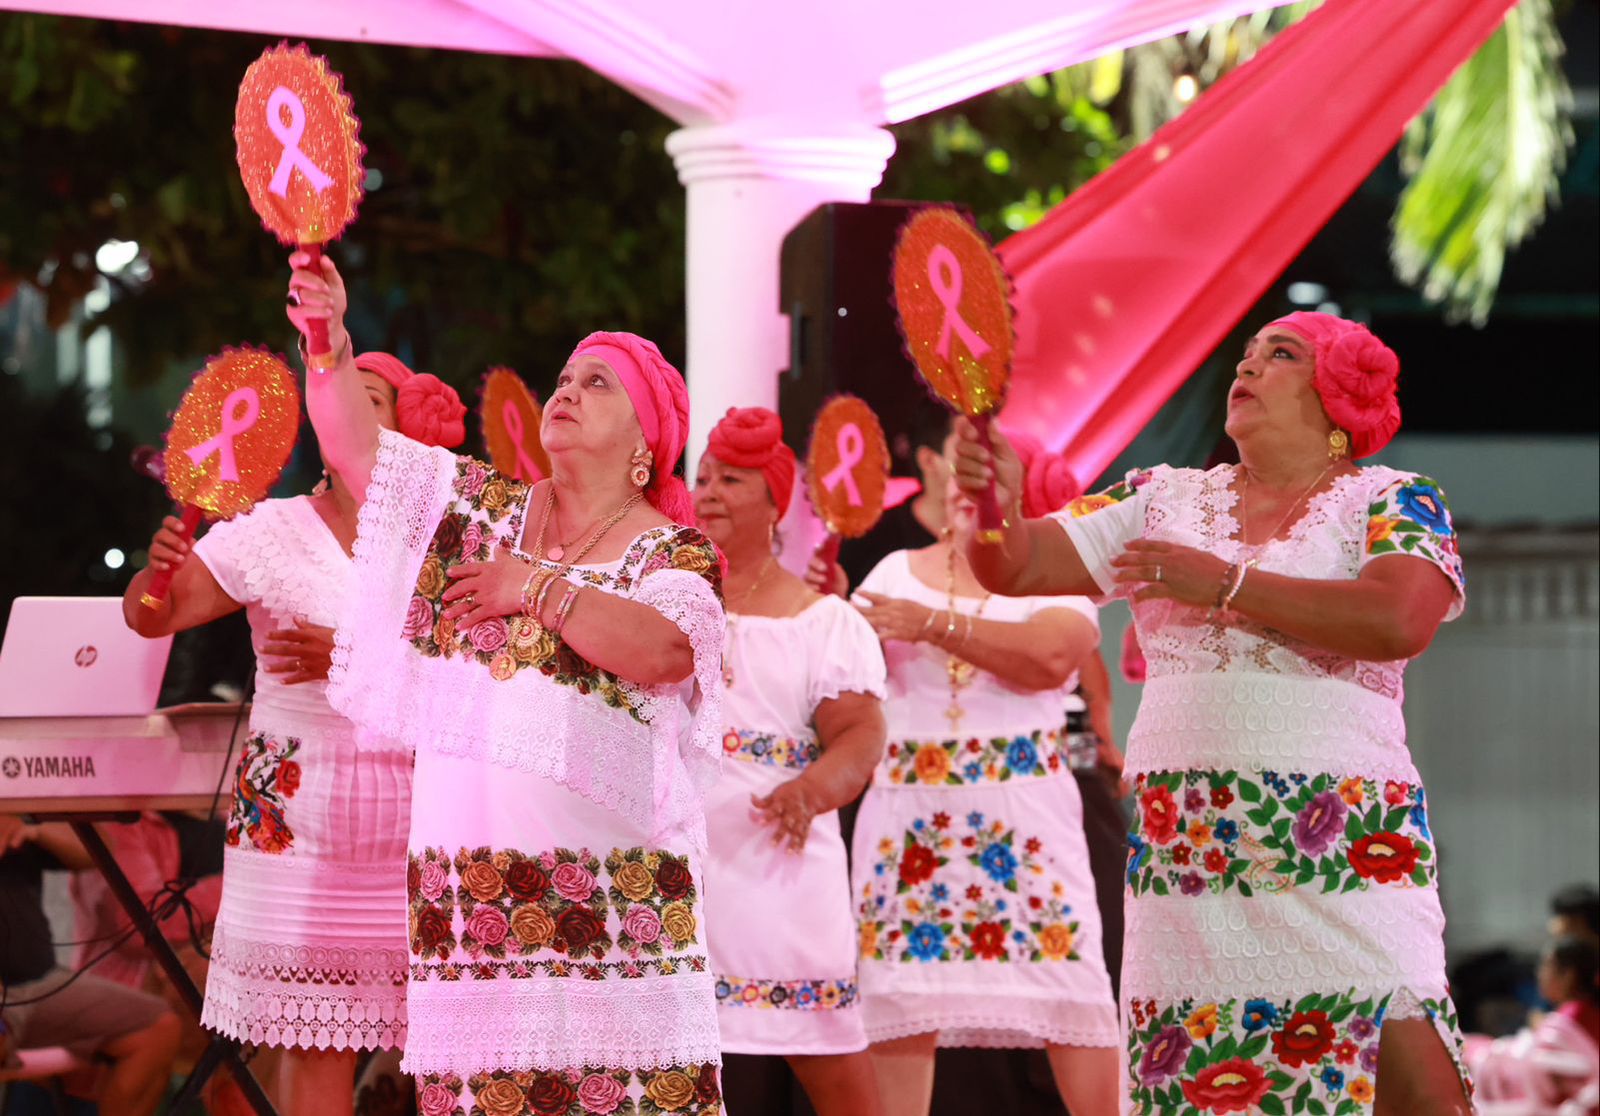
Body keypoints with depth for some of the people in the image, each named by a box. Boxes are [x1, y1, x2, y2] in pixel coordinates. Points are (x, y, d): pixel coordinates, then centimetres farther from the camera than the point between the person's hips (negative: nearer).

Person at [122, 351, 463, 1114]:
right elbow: (149, 615, 0)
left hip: (423, 821, 1)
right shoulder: (273, 531, 4)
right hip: (302, 818, -1)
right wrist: (160, 567, -21)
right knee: (314, 1038, 0)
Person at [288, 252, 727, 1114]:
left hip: (609, 873, -3)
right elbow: (355, 443, 5)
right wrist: (329, 345, -12)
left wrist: (536, 585, -12)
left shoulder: (676, 554, 3)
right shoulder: (480, 506, 15)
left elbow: (660, 653, -17)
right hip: (469, 867, 3)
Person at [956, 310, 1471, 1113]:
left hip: (1341, 845, -4)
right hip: (1183, 850, 4)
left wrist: (1224, 583, -10)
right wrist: (995, 505, -12)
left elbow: (1398, 622, -15)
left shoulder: (1390, 503, 4)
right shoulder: (1164, 499, 17)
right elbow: (1016, 568, 11)